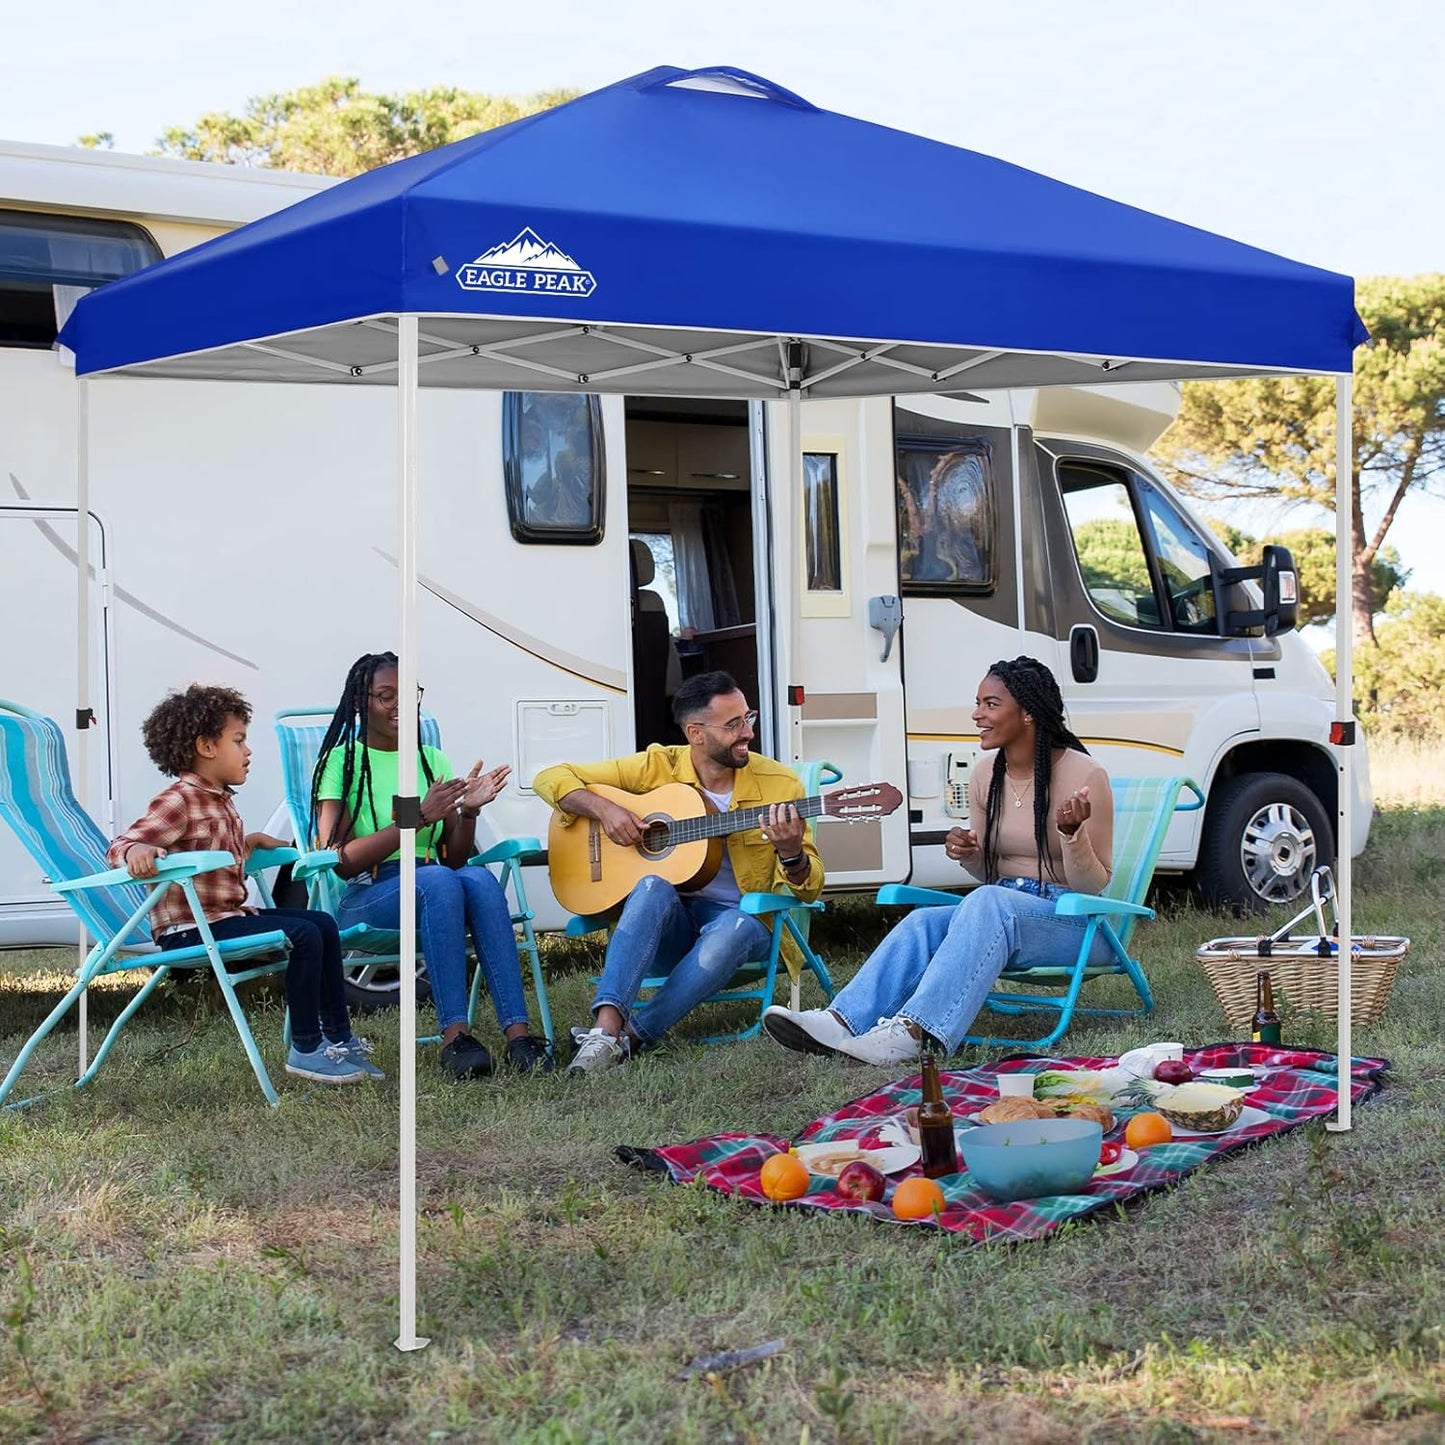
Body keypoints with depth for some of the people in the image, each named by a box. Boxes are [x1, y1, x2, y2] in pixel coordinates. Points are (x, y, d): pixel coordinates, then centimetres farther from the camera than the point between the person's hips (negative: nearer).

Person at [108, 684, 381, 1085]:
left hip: (228, 914, 10)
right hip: (189, 928, -10)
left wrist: (249, 842, 14)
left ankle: (338, 1037, 13)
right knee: (303, 935, -21)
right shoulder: (178, 801, -14)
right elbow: (119, 847, -23)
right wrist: (138, 851, -45)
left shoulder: (221, 800, 16)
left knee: (323, 924, 8)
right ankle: (305, 1049, -11)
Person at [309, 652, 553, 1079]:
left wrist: (469, 811, -6)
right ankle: (454, 1035, -40)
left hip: (432, 892, 4)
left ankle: (517, 1032, -41)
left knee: (479, 879, -31)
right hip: (363, 899, -4)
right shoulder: (342, 761, 1)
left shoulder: (432, 761, 16)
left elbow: (454, 858, 14)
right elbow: (340, 861, -11)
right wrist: (419, 817, -17)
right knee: (437, 881, -36)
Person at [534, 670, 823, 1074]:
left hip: (743, 919, 0)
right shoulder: (657, 768, -1)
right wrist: (603, 808, -17)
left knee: (736, 927, -36)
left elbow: (808, 889, -1)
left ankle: (632, 1036, -35)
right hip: (667, 925, 0)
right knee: (653, 888, -34)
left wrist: (791, 854, -24)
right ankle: (606, 1026, -45)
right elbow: (552, 778, 2)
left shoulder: (779, 784, -2)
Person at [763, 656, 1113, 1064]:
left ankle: (913, 1032, -48)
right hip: (1000, 908, 6)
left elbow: (1094, 887, -9)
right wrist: (967, 854, -5)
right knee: (923, 923, -23)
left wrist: (1073, 833, -28)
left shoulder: (1084, 775, -10)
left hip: (1075, 924, -6)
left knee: (988, 903, -36)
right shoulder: (985, 778, 9)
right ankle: (841, 1021, -40)